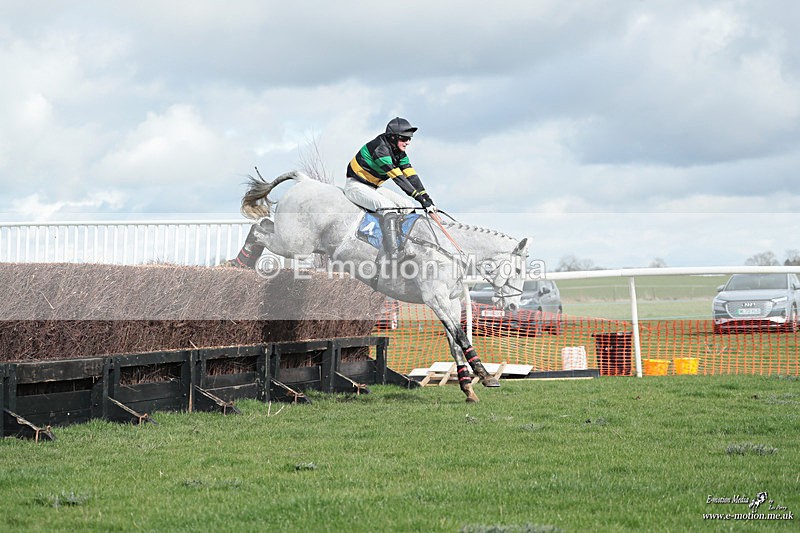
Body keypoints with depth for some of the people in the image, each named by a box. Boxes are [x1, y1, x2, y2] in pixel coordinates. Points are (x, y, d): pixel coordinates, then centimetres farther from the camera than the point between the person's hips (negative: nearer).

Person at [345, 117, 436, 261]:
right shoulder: (380, 148, -26)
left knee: (408, 206, -2)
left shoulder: (399, 152, 2)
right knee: (389, 207, -30)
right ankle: (393, 253, -37)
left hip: (373, 187, 10)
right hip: (356, 186, -10)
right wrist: (420, 197, -36)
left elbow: (411, 176, -5)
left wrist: (426, 197, -18)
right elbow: (398, 177, -32)